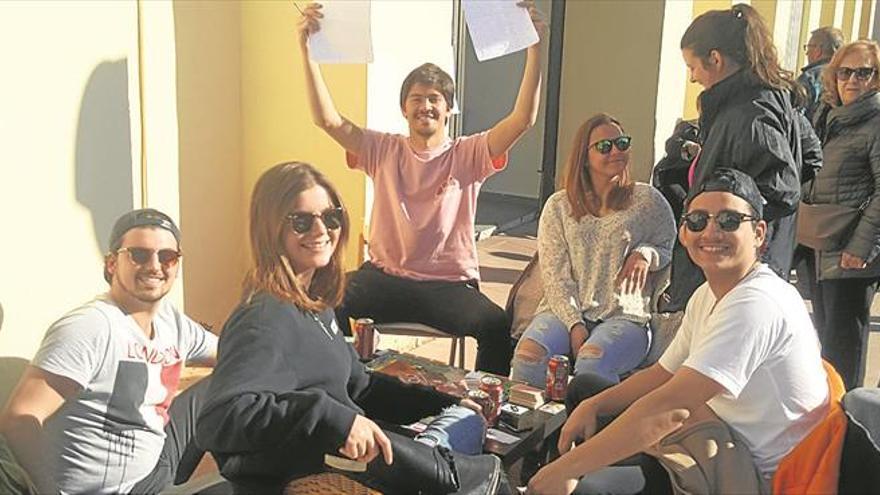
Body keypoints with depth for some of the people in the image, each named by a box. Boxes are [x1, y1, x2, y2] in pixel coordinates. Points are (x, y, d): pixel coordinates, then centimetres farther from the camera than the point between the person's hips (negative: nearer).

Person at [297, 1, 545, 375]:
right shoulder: (384, 150, 10)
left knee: (498, 326, -31)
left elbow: (523, 118, -7)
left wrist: (534, 49, -16)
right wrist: (307, 50, -9)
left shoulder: (468, 155, 5)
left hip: (450, 284, -1)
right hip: (385, 275, 1)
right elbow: (328, 120, -2)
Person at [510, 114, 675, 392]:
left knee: (591, 360, -35)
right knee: (529, 353, -29)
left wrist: (646, 254, -6)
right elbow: (554, 275, 4)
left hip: (624, 315, -2)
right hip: (566, 310, 2)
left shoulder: (648, 200, 9)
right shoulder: (558, 206, 11)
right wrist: (574, 325, -10)